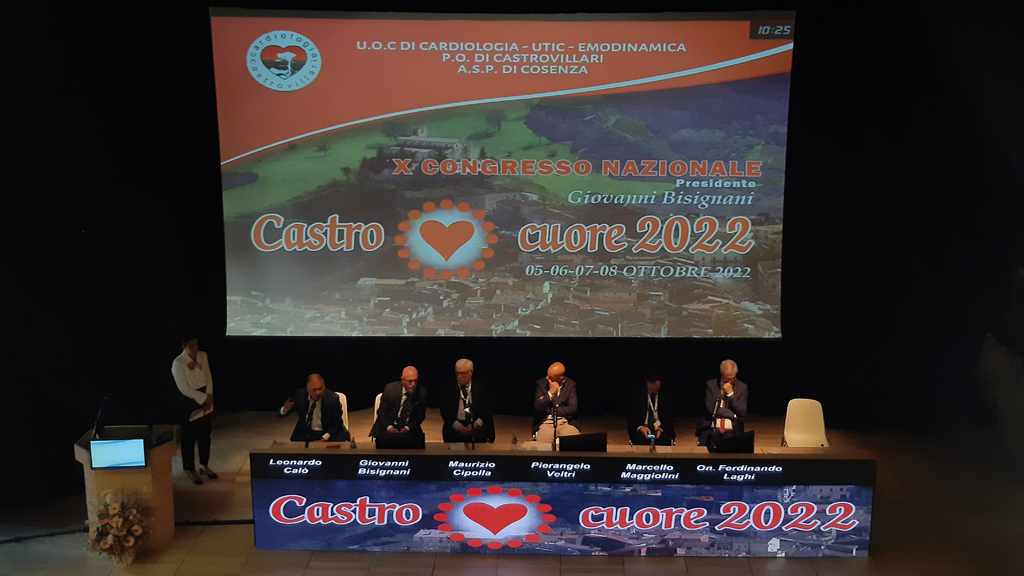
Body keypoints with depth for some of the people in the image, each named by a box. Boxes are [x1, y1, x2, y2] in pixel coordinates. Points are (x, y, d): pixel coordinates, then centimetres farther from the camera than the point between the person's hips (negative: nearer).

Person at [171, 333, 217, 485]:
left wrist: (209, 397, -7)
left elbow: (208, 377, 5)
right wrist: (203, 398, -15)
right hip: (189, 403, -6)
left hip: (205, 400, 6)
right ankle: (190, 469, 19)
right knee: (189, 438, 5)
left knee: (205, 435, 15)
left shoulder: (203, 356, 2)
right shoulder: (178, 363, -16)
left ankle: (204, 465, 31)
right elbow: (184, 388, -17)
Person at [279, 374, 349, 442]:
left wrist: (323, 439, -21)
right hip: (305, 433, 2)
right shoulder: (300, 394, -7)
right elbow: (280, 413, 3)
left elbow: (337, 424, -8)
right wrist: (285, 410, -22)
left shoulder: (333, 398, -15)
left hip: (327, 433, -2)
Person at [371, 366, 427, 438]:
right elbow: (382, 412, -1)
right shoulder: (390, 389, -10)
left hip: (409, 429, 2)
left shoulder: (422, 392, -8)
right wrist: (389, 427, -17)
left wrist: (407, 428, -13)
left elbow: (420, 415, 2)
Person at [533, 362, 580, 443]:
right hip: (546, 423, 0)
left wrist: (553, 410, -4)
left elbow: (572, 408, -2)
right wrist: (551, 392, -15)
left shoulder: (571, 384, 3)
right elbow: (538, 407, -4)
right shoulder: (541, 383, 4)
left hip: (566, 422, 1)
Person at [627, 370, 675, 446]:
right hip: (641, 426, -1)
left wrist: (662, 428, -15)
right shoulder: (636, 391, -1)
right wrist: (640, 427, -16)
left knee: (663, 441, -32)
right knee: (641, 441, -33)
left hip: (661, 426, 1)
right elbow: (630, 414, 1)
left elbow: (671, 415, 4)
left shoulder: (668, 392, 1)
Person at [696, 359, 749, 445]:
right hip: (711, 428, -1)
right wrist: (732, 413, -7)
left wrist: (730, 394, -8)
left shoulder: (742, 387, 6)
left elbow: (742, 413, -2)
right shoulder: (710, 385, 3)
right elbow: (710, 410, -5)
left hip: (731, 430, 1)